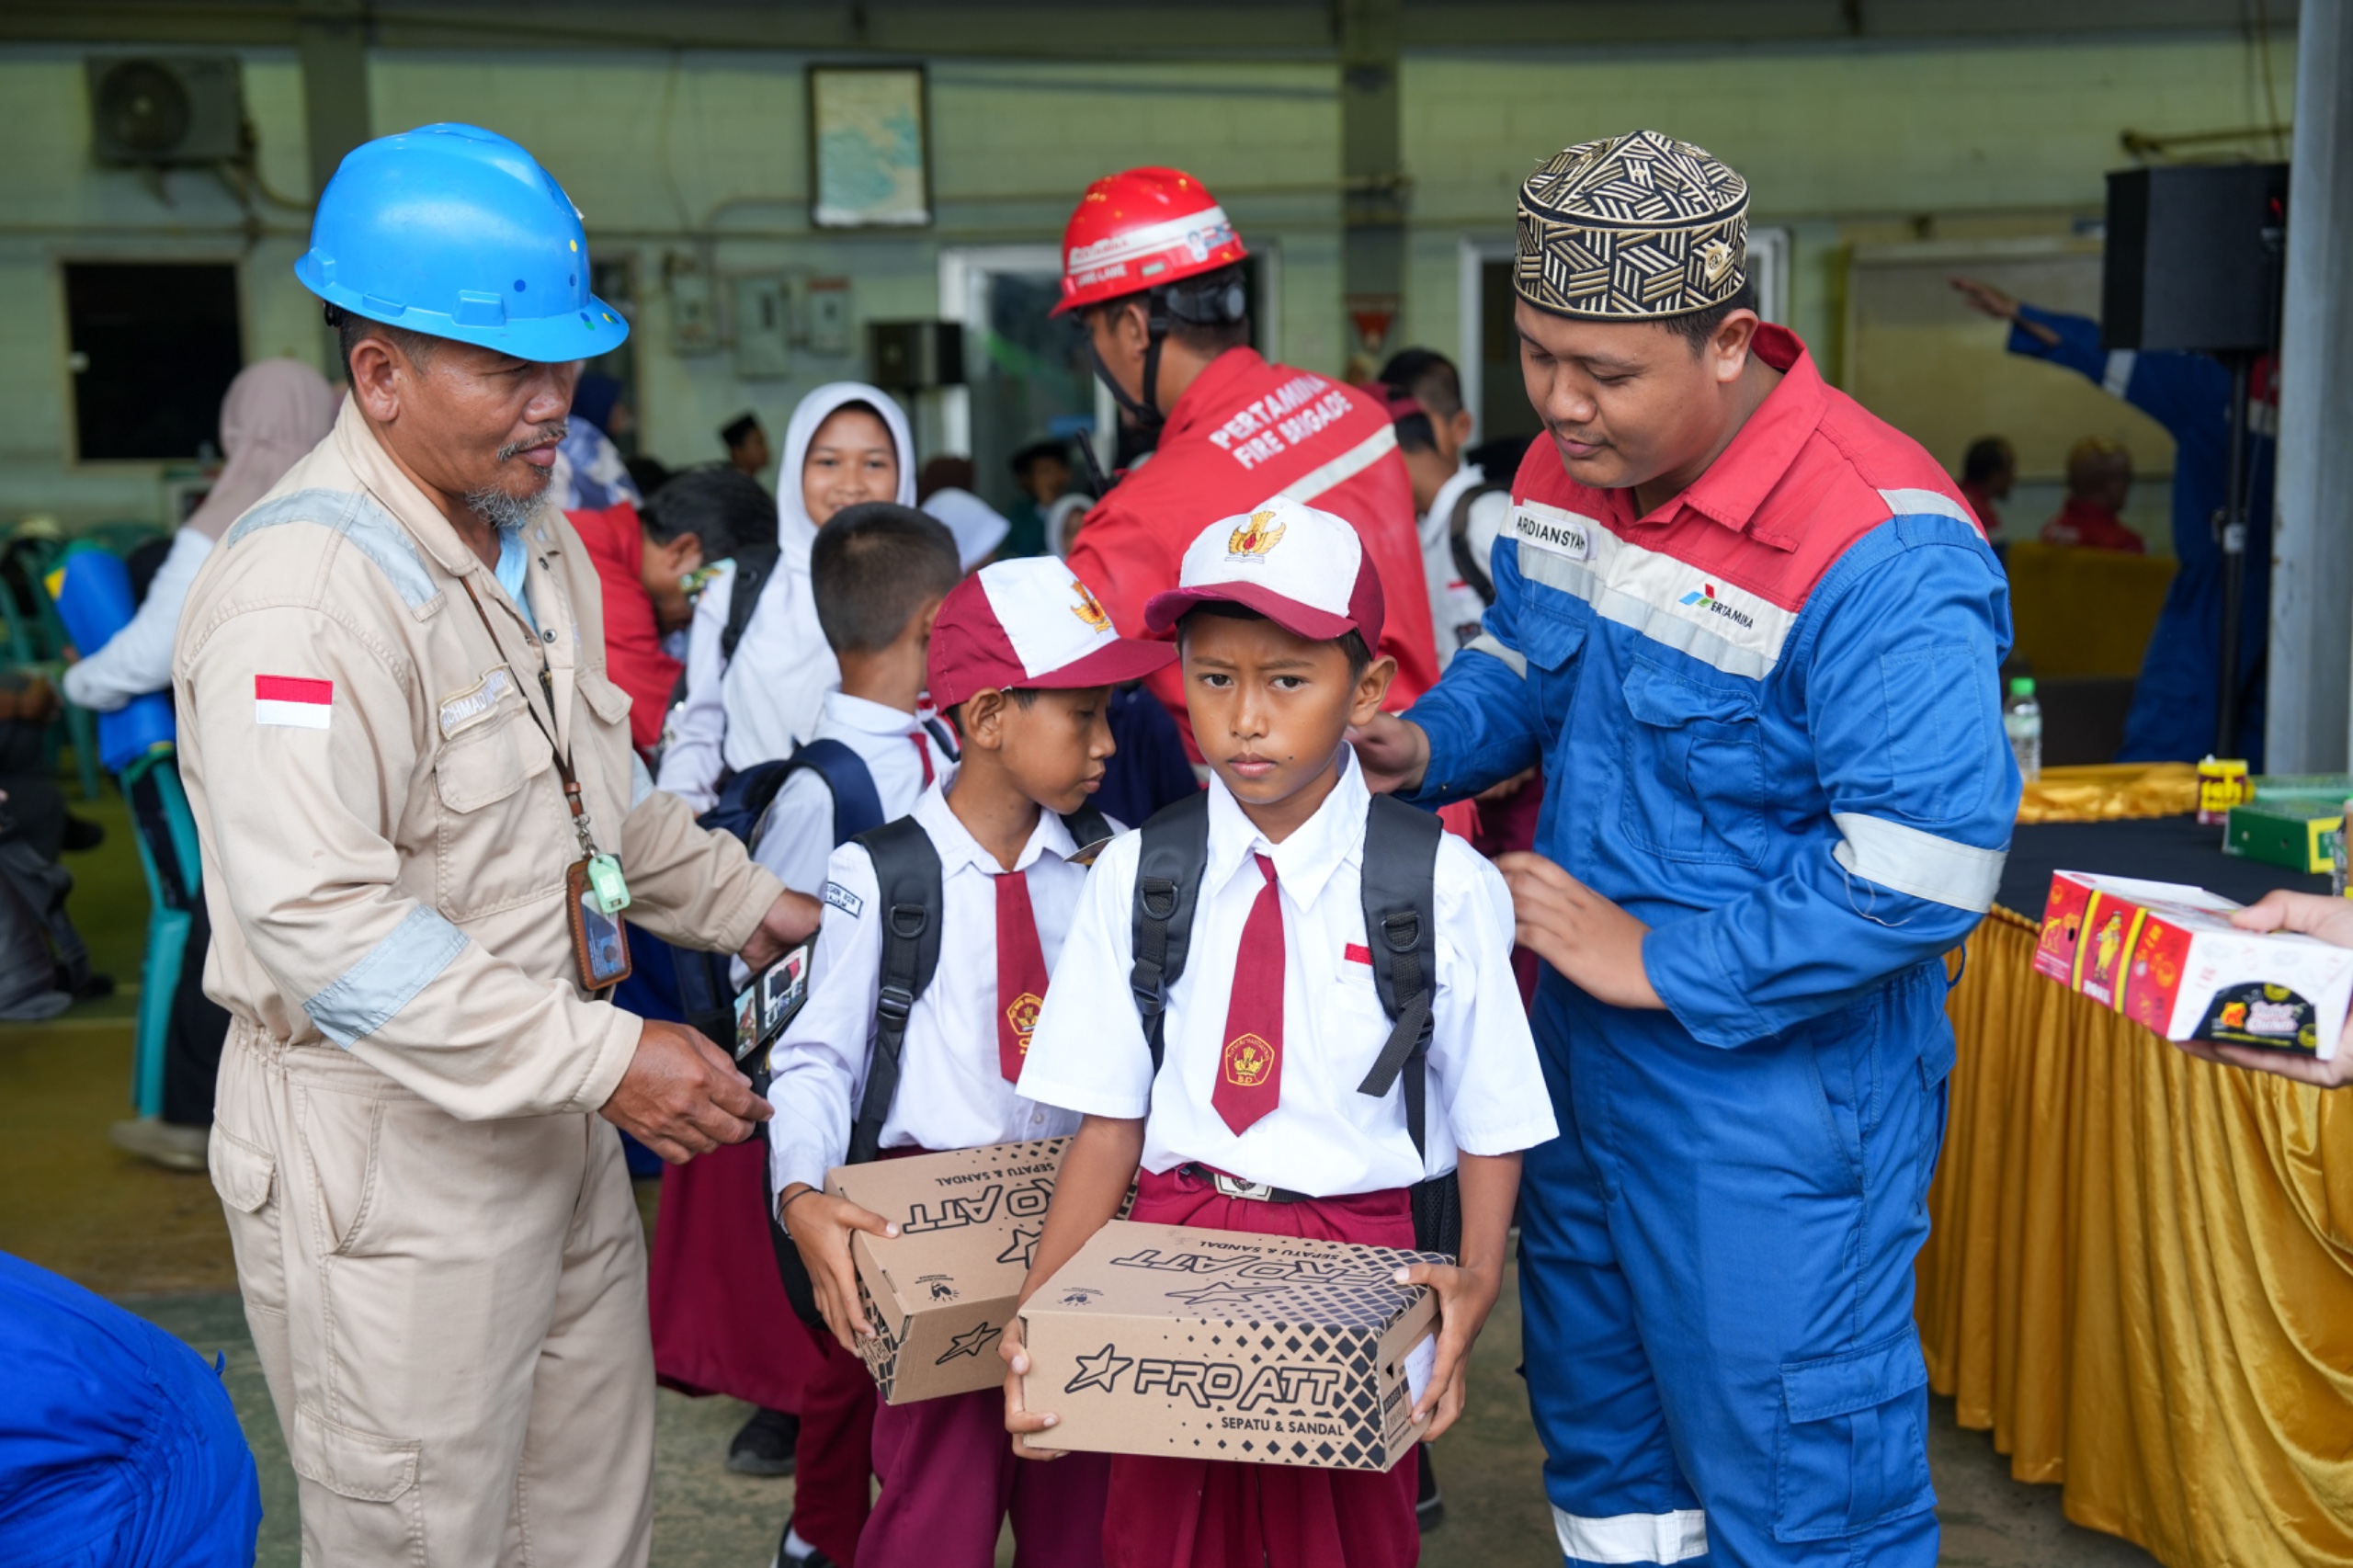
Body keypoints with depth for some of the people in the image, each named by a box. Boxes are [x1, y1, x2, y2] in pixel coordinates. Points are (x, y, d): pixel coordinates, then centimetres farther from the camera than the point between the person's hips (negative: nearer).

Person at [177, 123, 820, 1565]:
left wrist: (745, 906, 23)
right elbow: (320, 919, -30)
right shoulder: (306, 585, -22)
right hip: (387, 1150, -9)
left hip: (553, 1122, 9)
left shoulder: (535, 540, 11)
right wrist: (604, 1056, -29)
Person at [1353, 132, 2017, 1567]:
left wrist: (1666, 965, -22)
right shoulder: (1566, 469, -1)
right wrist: (1431, 743, -4)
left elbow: (1924, 875, -28)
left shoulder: (1877, 550, -26)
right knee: (1602, 1432, 24)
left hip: (1777, 1106, -8)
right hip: (1583, 1062, 8)